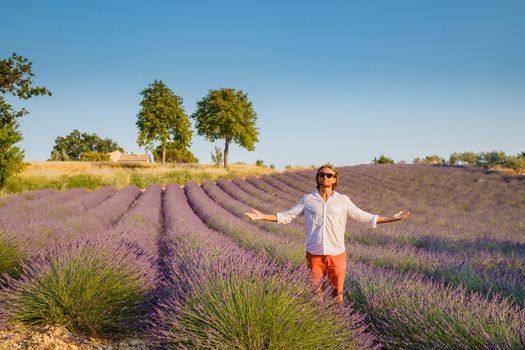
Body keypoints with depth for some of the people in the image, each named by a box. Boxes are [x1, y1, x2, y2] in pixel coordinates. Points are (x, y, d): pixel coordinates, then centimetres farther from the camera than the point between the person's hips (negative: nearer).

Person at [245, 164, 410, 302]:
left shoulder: (343, 200, 3)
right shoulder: (308, 199, 3)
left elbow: (364, 216, 5)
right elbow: (287, 216, 6)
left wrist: (392, 218, 1)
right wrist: (262, 216, -2)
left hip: (336, 254, 0)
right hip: (314, 254, 0)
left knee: (337, 293, 9)